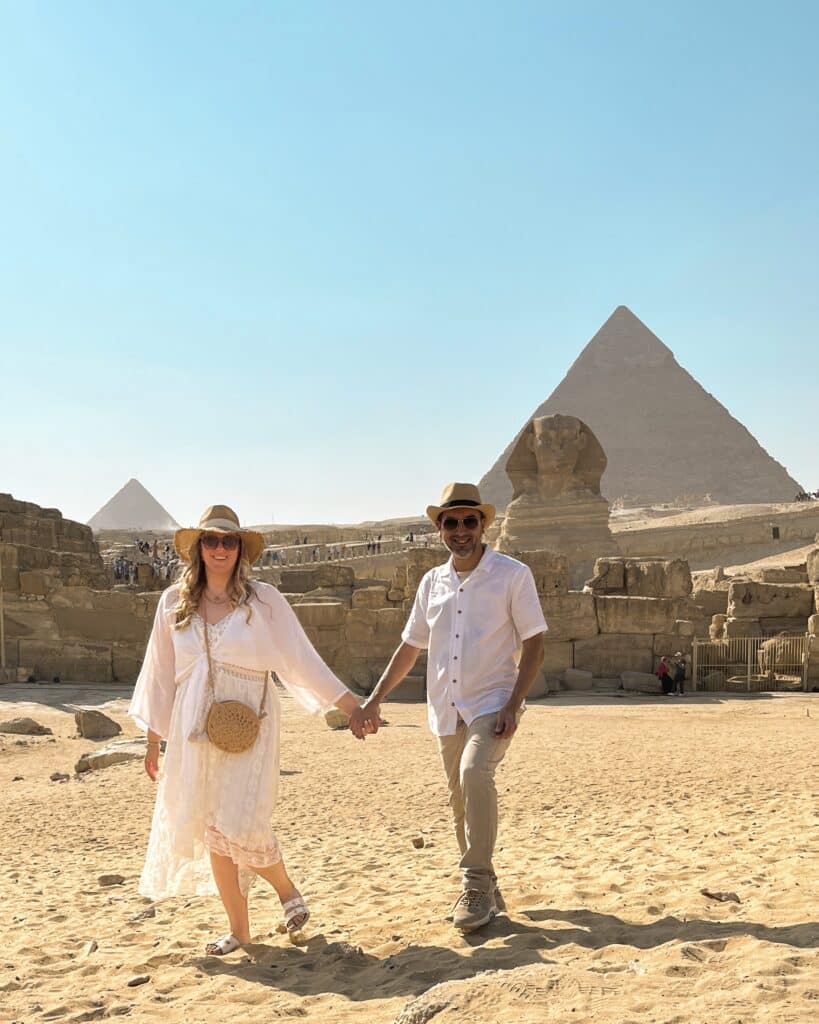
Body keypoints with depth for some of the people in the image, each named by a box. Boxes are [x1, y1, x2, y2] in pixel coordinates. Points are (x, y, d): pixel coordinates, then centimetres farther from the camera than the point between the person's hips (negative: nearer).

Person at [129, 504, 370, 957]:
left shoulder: (263, 600, -3)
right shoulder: (174, 602, 6)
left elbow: (302, 660, -1)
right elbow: (161, 674, 12)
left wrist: (350, 704, -5)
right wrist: (153, 740, 14)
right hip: (195, 729, 4)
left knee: (241, 826, -13)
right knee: (210, 831, 6)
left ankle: (287, 890, 17)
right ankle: (238, 929, 22)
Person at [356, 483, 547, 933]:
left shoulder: (512, 575, -4)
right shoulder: (432, 582, 9)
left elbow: (534, 643, -6)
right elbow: (410, 646, 16)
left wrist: (513, 704, -15)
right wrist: (374, 699, 10)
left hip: (493, 704, -5)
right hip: (448, 710, 5)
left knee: (475, 774, -27)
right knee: (460, 799, 11)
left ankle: (477, 883, -17)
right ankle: (479, 887, 29)